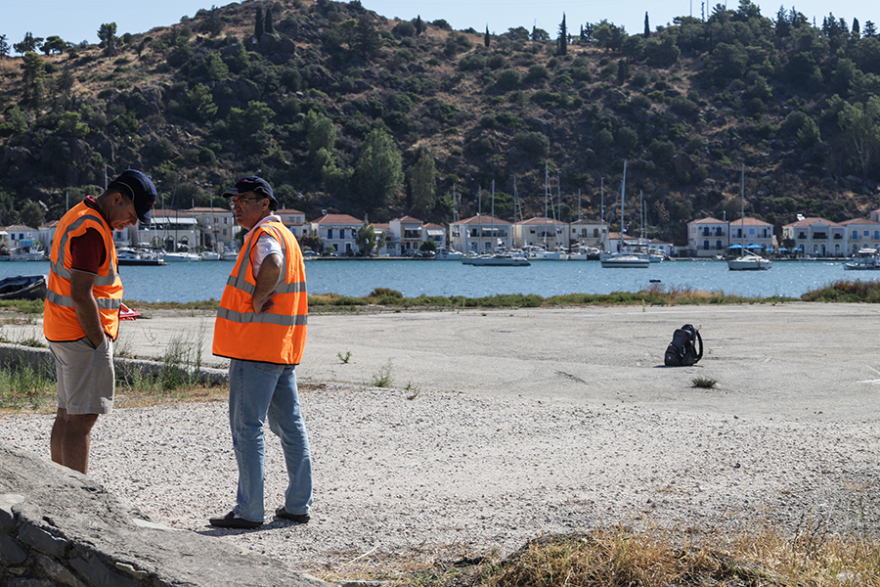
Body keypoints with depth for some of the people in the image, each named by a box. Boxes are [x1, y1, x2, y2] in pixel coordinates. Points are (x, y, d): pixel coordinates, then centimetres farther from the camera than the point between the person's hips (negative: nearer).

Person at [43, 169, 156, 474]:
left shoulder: (77, 216, 14)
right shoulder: (92, 230, -19)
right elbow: (81, 295, -23)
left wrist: (109, 299, 17)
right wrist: (100, 343, -17)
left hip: (62, 332, 11)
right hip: (84, 335, -11)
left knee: (67, 413, 13)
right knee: (82, 418, -9)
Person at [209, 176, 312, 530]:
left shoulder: (265, 235, -13)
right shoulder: (283, 233, 20)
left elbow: (272, 266, -36)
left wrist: (257, 301, -23)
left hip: (256, 348, -10)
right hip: (283, 350, 10)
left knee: (247, 427, -6)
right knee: (289, 425, 11)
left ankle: (249, 511, -6)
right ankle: (298, 505, 15)